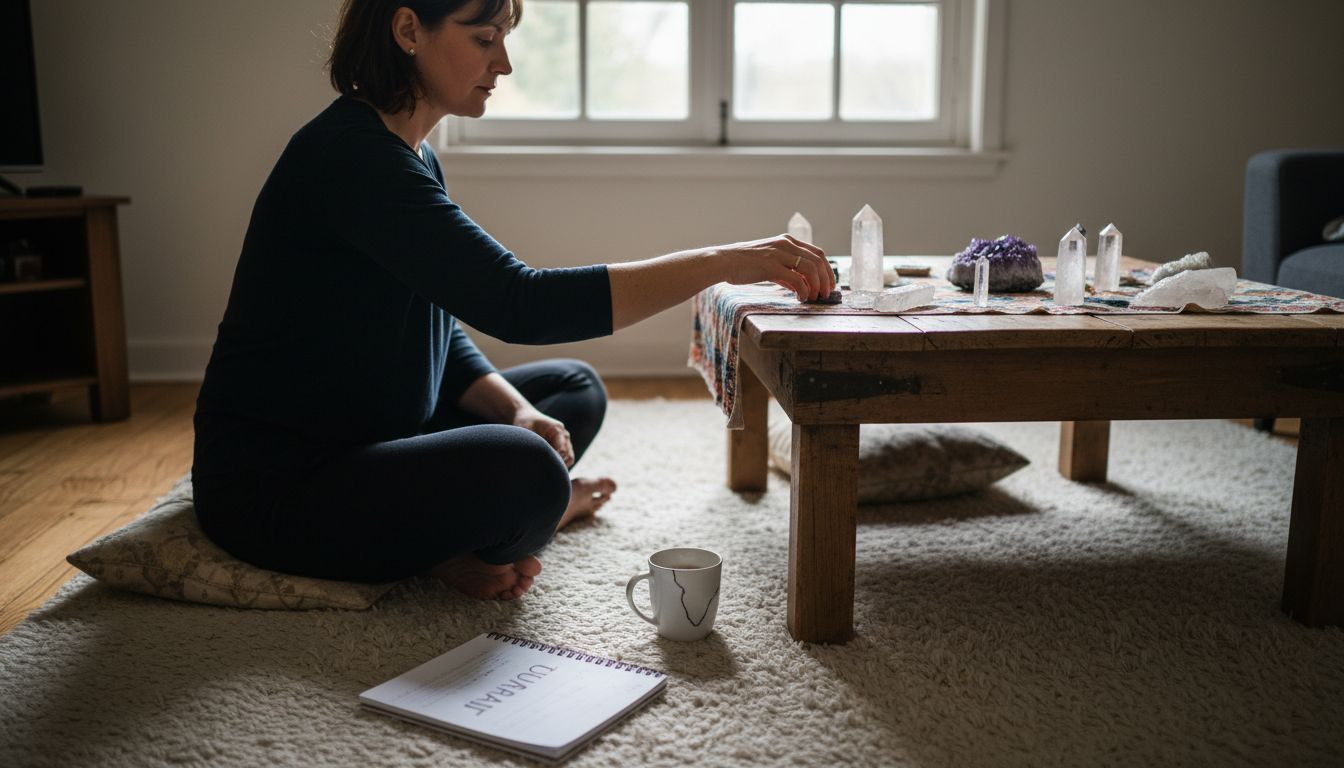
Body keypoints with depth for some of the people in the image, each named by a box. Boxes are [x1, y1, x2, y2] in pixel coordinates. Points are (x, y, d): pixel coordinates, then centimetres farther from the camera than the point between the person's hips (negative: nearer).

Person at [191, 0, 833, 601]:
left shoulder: (411, 157, 10)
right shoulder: (351, 156, -21)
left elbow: (444, 336, 12)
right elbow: (517, 305, -30)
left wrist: (516, 409, -8)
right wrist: (720, 263, -26)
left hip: (362, 443, 10)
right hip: (269, 484, -10)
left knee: (575, 388, 12)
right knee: (524, 475, -33)